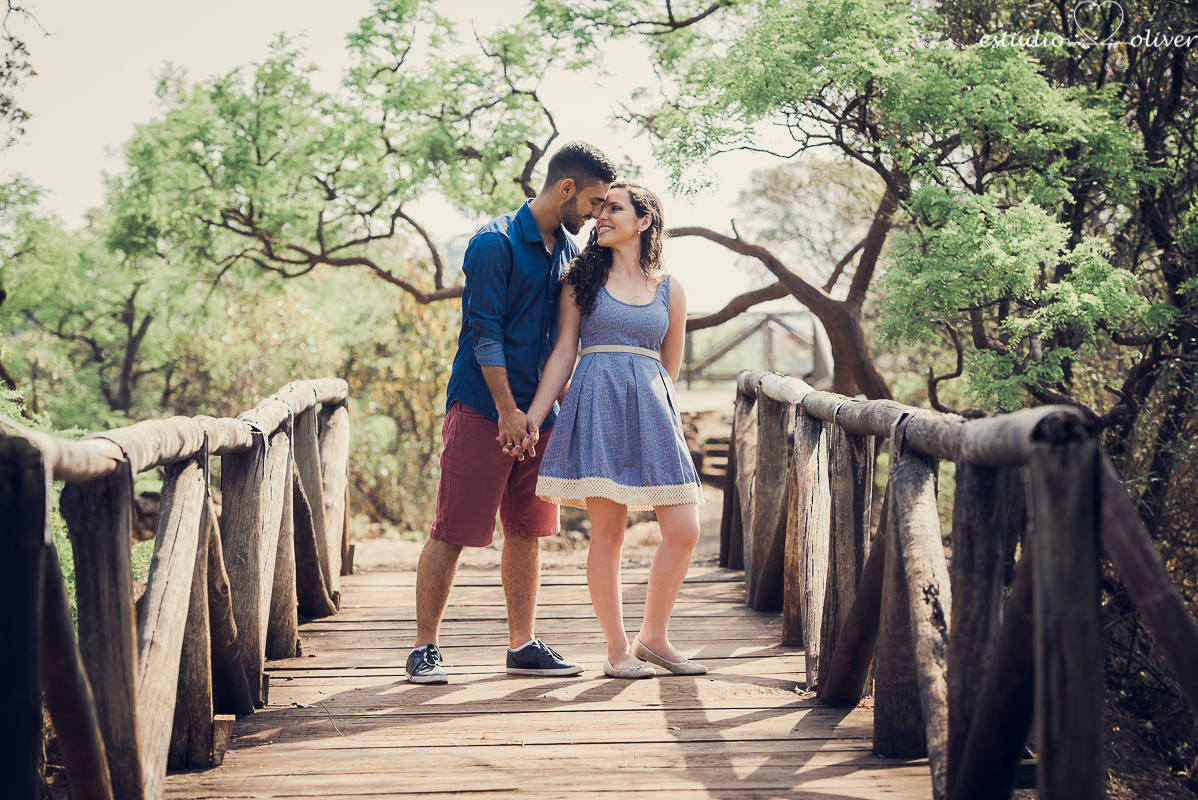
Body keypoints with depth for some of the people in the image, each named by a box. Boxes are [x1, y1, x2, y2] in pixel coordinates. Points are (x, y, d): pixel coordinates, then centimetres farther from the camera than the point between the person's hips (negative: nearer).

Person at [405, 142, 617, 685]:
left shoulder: (566, 250, 14)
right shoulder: (495, 243, -10)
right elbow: (485, 333, -14)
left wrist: (559, 403, 15)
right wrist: (508, 410, -16)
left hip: (538, 412, 7)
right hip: (482, 409, -7)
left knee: (527, 531, 9)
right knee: (452, 533, -3)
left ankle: (523, 645, 17)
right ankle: (425, 648, 5)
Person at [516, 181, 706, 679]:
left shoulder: (669, 289, 12)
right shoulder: (585, 276, 8)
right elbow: (563, 353, 5)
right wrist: (533, 418, -2)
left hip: (652, 411, 2)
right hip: (596, 404, -2)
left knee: (684, 530, -4)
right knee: (607, 533, -4)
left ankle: (653, 637, 14)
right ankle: (617, 650, 8)